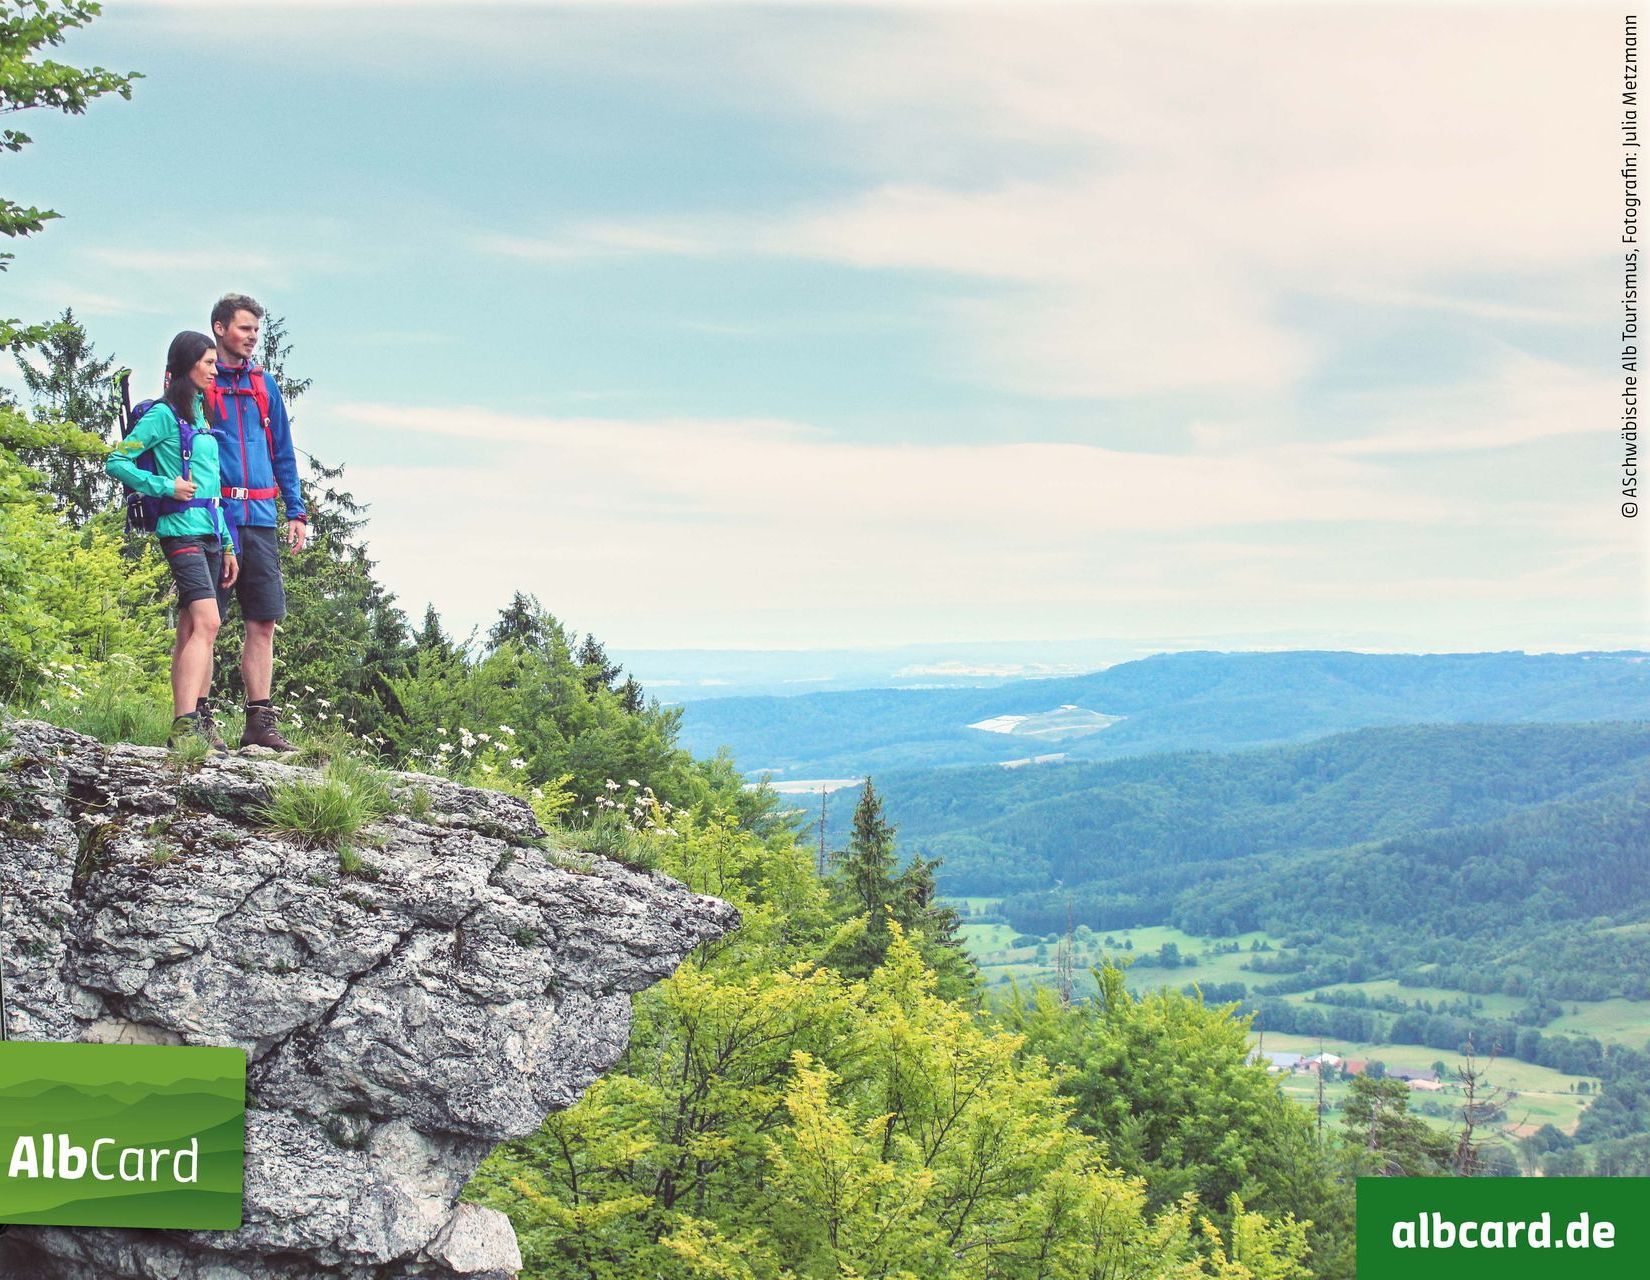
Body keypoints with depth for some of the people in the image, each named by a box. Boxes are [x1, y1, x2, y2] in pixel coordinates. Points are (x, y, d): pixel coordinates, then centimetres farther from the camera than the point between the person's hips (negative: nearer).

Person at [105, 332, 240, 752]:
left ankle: (193, 724, 7)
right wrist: (166, 487, -14)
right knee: (206, 622, -20)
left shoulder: (201, 415, 21)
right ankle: (186, 724, -26)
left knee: (191, 630, 7)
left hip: (209, 533, 8)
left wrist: (226, 545, 20)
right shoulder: (164, 414, -4)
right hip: (182, 529, -8)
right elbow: (116, 462, -7)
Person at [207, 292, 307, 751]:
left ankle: (260, 721, 8)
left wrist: (296, 513, 13)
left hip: (260, 520, 5)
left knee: (264, 623, 3)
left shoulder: (264, 385, 17)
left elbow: (283, 453, 20)